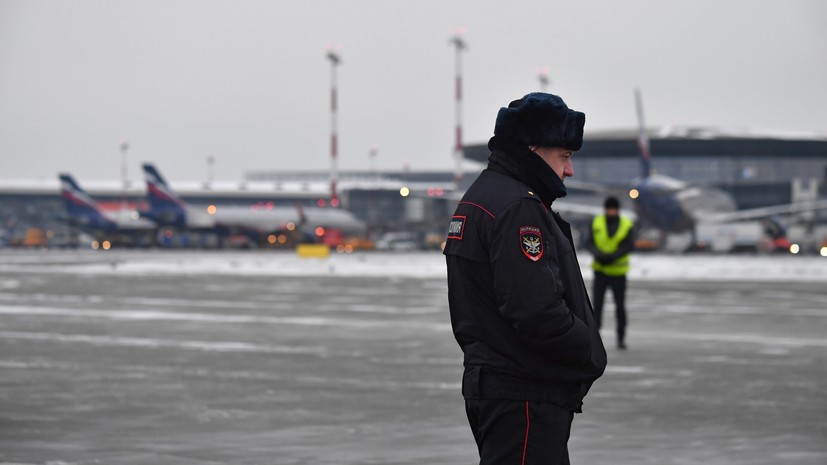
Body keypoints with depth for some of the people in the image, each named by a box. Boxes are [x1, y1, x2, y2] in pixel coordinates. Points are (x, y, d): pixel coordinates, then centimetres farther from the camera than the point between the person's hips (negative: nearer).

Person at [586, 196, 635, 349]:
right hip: (600, 271, 1)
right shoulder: (597, 223, -1)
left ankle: (621, 338, 19)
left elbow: (629, 246, -15)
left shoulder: (627, 225, -6)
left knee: (620, 307, 5)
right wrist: (598, 254, -26)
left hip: (618, 273, -1)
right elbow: (589, 243, -5)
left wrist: (612, 256, -28)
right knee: (597, 305, -7)